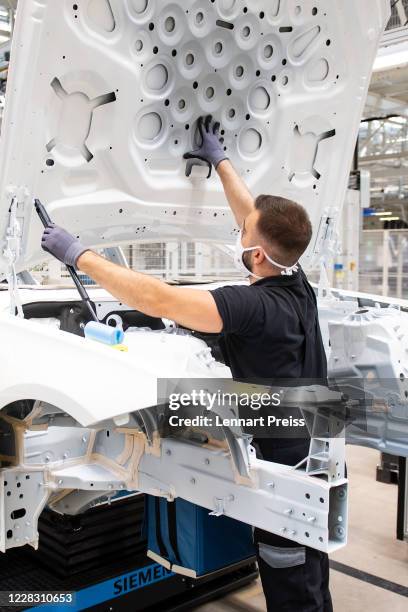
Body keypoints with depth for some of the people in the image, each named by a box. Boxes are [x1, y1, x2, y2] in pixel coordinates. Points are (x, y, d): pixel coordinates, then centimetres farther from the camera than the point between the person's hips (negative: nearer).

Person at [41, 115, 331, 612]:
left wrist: (77, 254, -22)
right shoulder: (296, 285, -2)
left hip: (286, 467, -9)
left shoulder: (256, 305, -28)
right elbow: (255, 216, 13)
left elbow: (158, 300, -31)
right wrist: (220, 160, 23)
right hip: (316, 458, 9)